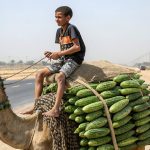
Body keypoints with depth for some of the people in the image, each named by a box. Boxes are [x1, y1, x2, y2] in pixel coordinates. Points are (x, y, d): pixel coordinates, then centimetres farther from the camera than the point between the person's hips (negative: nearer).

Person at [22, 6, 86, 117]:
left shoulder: (71, 28, -10)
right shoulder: (59, 31, 13)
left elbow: (77, 47, -18)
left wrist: (59, 53, -16)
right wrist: (52, 54, -4)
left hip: (74, 59, -8)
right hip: (63, 59, 9)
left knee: (60, 76, -35)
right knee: (40, 74, -3)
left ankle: (56, 110, -40)